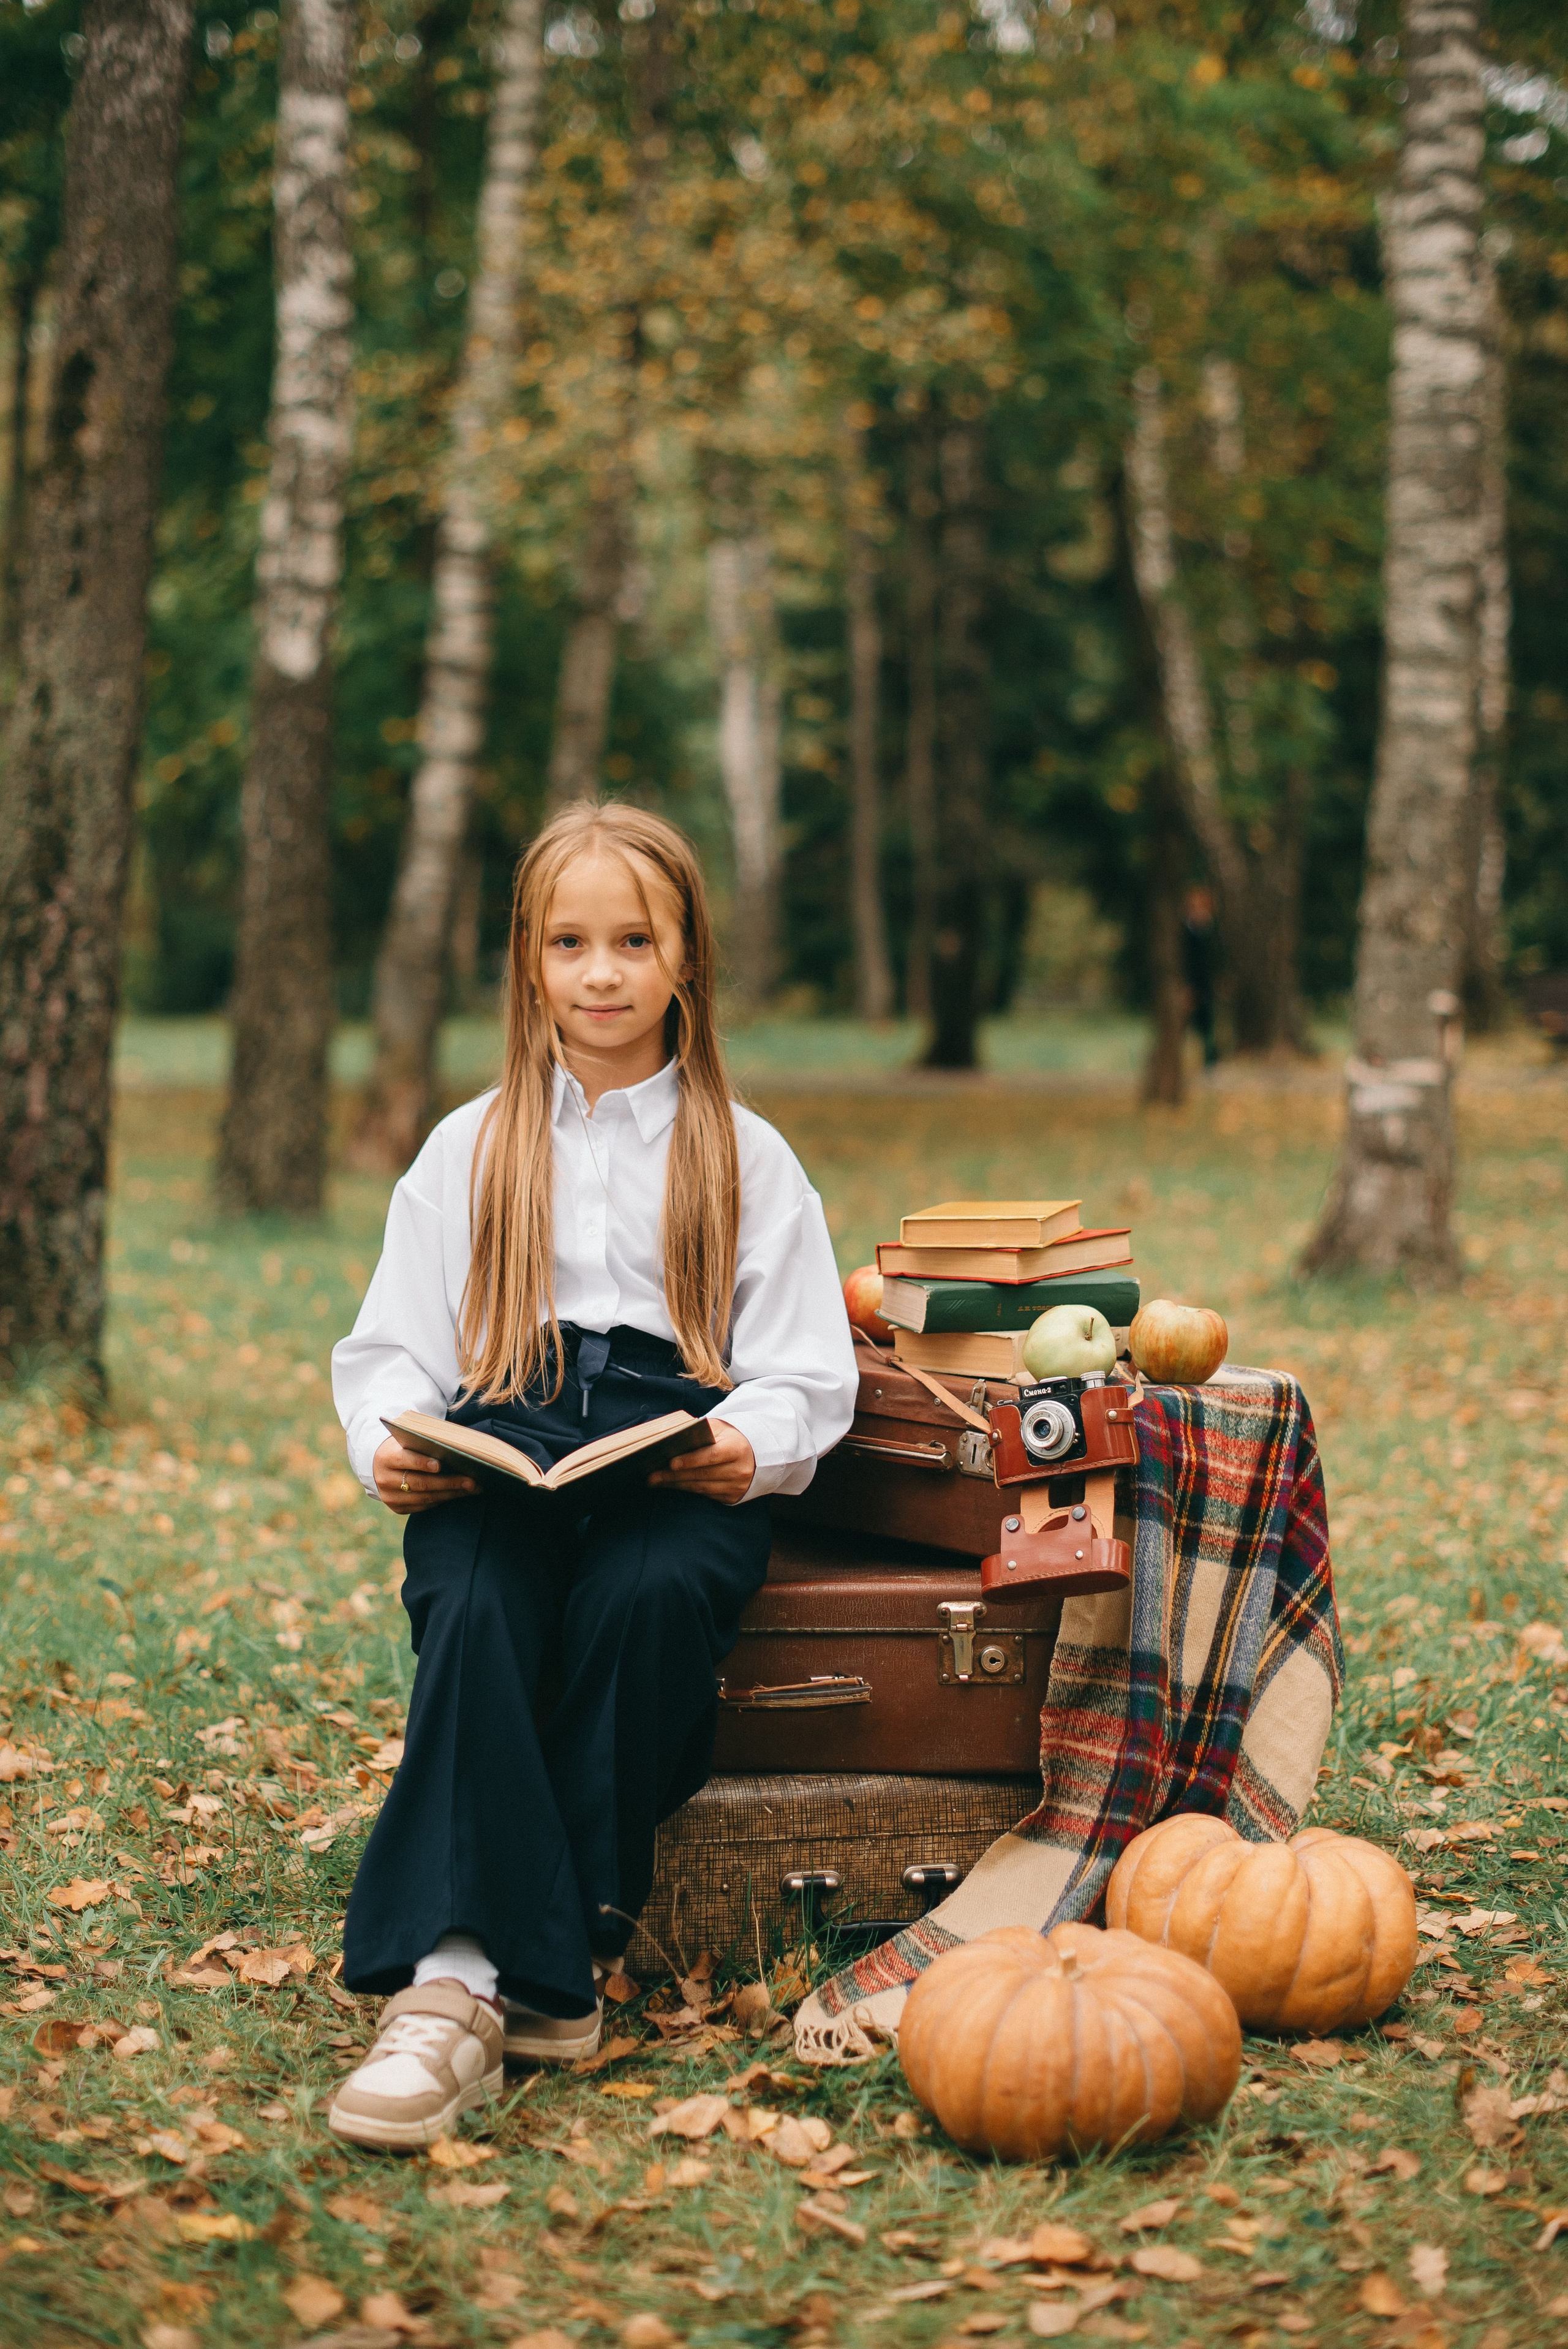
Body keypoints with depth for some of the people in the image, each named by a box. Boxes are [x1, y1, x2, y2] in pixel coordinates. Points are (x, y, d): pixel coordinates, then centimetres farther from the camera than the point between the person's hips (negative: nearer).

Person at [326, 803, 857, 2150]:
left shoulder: (748, 1158, 17)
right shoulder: (468, 1152, 21)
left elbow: (805, 1377, 10)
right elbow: (390, 1351, 15)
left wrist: (748, 1449, -13)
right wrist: (392, 1448, -8)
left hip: (682, 1469, -1)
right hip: (497, 1458, 1)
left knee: (644, 1591, -37)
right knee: (473, 1608, -34)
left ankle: (568, 1940, -31)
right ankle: (456, 1982, -46)